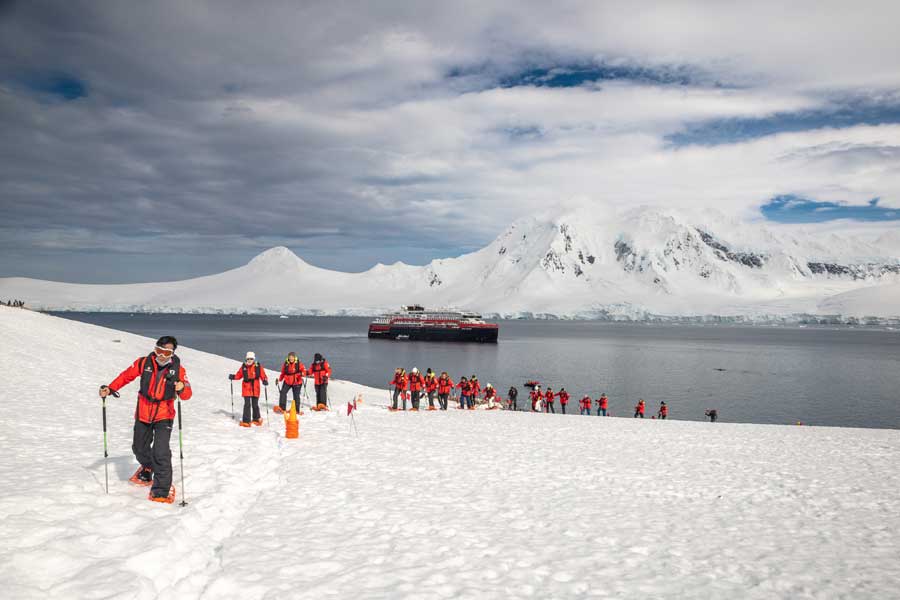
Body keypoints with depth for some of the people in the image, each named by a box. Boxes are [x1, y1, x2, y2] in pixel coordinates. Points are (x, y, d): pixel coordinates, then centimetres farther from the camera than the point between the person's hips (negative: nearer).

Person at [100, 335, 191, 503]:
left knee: (161, 453, -16)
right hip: (143, 414, 3)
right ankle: (147, 468, 54)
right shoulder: (144, 363, -9)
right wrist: (110, 389, -10)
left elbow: (187, 395, -14)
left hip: (164, 416, -3)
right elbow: (126, 376, 1)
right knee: (139, 448, 22)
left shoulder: (178, 369, -12)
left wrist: (182, 388, -35)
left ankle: (161, 490, -7)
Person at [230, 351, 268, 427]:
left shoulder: (258, 367, -2)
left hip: (255, 389, 0)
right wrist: (233, 377, -8)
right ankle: (246, 421, -1)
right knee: (247, 404, -5)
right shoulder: (243, 367, 3)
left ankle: (256, 419, 29)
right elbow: (239, 375, 10)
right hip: (246, 389, 0)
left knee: (255, 405, 9)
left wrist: (265, 380, -22)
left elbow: (263, 376, -3)